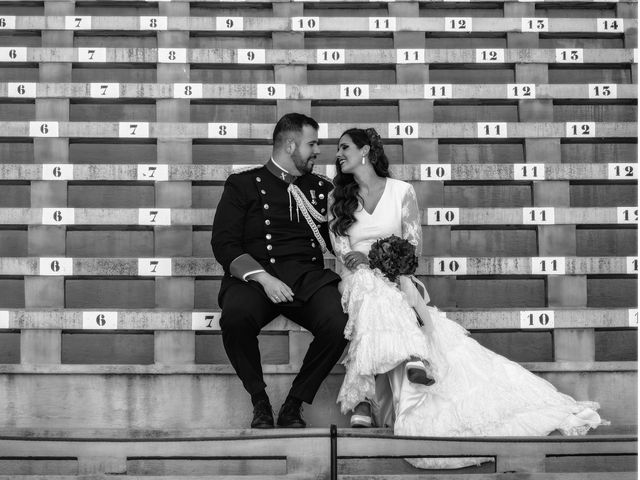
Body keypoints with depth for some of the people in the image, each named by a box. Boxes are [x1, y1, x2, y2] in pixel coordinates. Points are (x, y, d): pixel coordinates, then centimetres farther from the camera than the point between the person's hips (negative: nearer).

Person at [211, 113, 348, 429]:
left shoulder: (321, 188, 23)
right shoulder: (243, 185, 11)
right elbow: (224, 244, 0)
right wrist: (263, 277, -15)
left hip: (309, 276, 3)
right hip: (255, 276, -2)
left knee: (338, 324, -30)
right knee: (234, 318, -36)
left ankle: (293, 405, -8)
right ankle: (260, 401, -9)